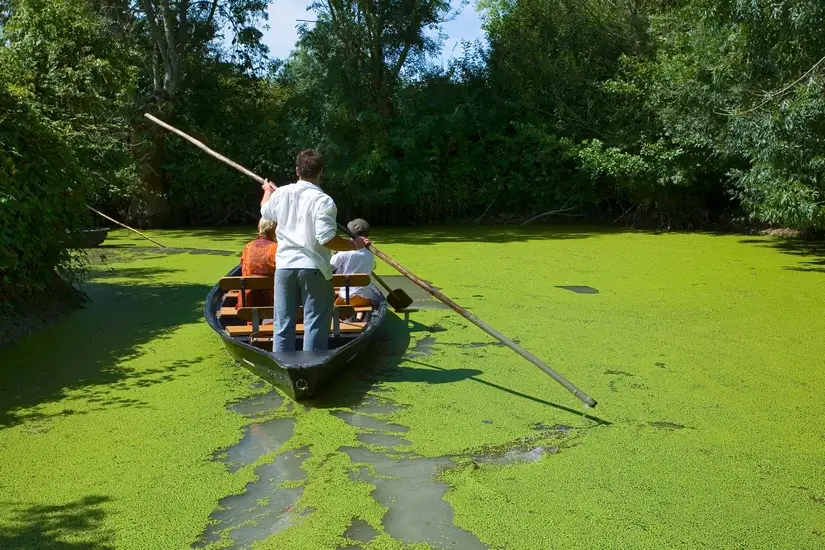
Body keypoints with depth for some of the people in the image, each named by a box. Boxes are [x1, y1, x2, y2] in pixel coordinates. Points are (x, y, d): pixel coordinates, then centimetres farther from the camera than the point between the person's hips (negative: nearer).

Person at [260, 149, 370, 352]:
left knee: (283, 323, 13)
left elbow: (265, 212, 26)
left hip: (284, 266, 5)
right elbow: (326, 238, -21)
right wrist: (354, 244, -7)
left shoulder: (280, 193, 5)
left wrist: (267, 191, 45)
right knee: (315, 324, 3)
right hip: (313, 268, -5)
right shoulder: (322, 200, -14)